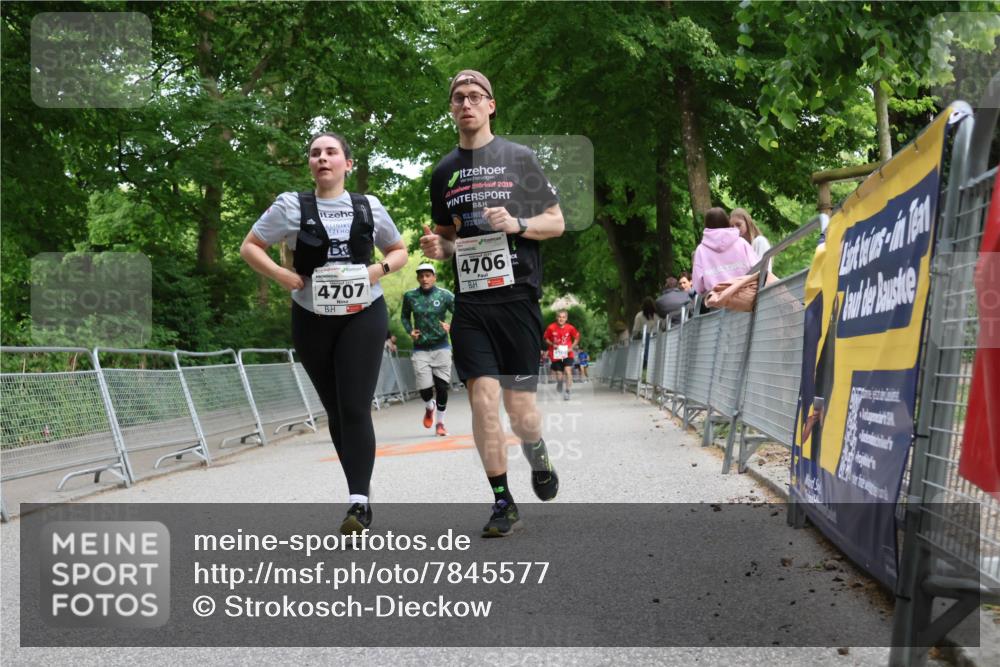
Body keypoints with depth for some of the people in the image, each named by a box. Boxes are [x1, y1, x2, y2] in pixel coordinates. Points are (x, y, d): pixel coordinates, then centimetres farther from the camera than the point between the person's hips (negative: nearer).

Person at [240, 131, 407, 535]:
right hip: (312, 319, 1)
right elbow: (249, 247, 4)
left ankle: (359, 502, -13)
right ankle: (360, 488, 25)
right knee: (335, 409, 10)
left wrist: (380, 268, -5)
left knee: (355, 408, -12)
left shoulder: (369, 207, 5)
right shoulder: (291, 205, 0)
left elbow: (399, 251, 17)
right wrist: (283, 276, -11)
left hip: (363, 316, -1)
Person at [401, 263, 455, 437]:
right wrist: (409, 330, 0)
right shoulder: (410, 296, 1)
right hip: (420, 349, 1)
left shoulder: (445, 296, -5)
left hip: (441, 347, -1)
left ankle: (440, 422, 18)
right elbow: (404, 316, 16)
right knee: (424, 388, -5)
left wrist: (451, 327, -17)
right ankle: (429, 407, 31)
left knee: (442, 387, 1)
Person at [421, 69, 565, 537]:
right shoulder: (444, 172, 14)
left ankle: (539, 460, 33)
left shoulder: (519, 158, 4)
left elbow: (556, 222, 6)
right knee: (483, 399, -8)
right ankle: (503, 502, 5)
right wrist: (437, 247, 0)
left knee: (519, 409, -1)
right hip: (470, 302, 2)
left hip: (517, 296, -2)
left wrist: (517, 224, -13)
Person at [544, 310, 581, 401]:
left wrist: (571, 347, -7)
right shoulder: (551, 328, -10)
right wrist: (552, 344, -13)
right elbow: (546, 338, 4)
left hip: (567, 354, -1)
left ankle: (567, 391, -16)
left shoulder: (570, 328, -8)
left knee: (568, 370, -21)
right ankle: (559, 384, 42)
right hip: (556, 355, 1)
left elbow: (577, 338, 7)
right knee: (559, 376, 5)